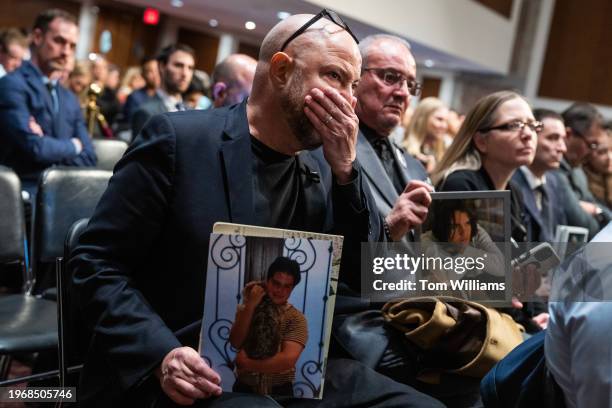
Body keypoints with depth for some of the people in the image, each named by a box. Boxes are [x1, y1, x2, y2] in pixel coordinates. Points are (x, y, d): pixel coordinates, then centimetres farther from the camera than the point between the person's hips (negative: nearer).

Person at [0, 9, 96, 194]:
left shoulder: (70, 99, 18)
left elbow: (88, 159, 8)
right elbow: (35, 149, -17)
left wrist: (49, 145, -9)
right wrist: (73, 145, 1)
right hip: (26, 192, -7)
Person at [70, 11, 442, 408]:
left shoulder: (321, 167, 7)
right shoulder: (179, 140, -8)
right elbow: (96, 263, -7)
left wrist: (345, 169, -6)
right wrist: (161, 355, -21)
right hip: (192, 373, -5)